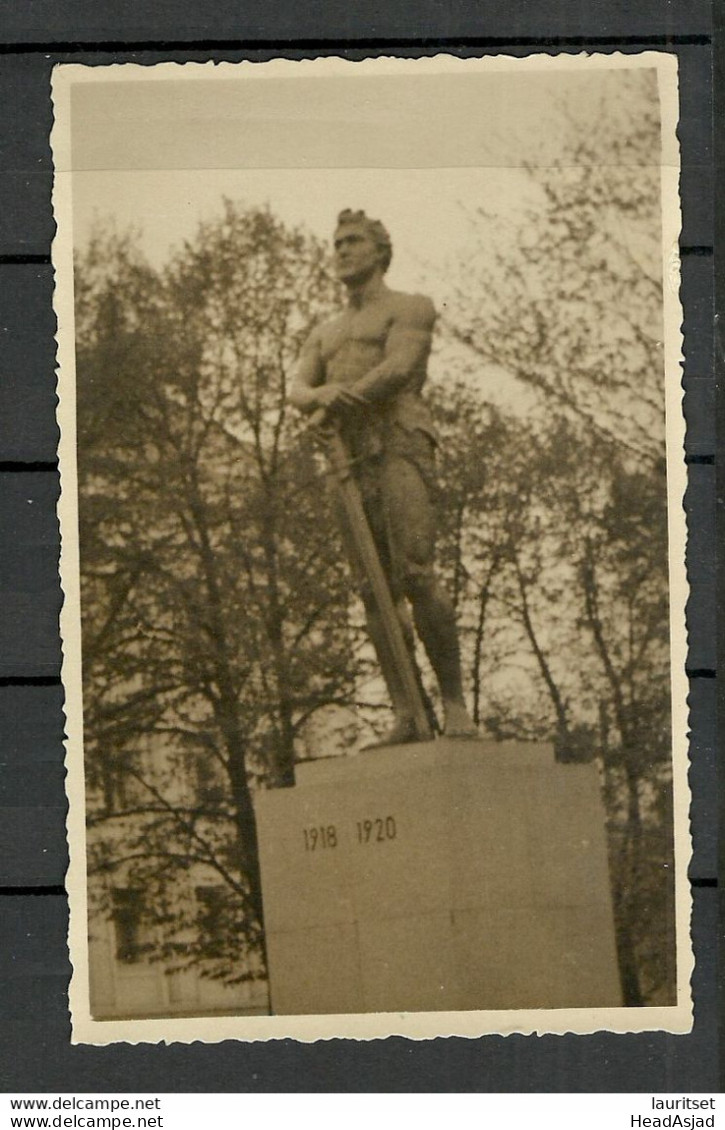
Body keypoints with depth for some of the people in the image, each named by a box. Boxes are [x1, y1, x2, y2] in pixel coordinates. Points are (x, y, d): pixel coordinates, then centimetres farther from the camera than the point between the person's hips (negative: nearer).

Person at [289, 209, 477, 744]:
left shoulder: (411, 308, 11)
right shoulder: (326, 333, 28)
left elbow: (398, 368, -9)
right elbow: (299, 390, 10)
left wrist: (340, 398, -11)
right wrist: (319, 396, -13)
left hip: (401, 443, -6)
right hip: (349, 459, 6)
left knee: (415, 574, -20)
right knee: (376, 590, -3)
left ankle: (456, 707, -19)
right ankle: (404, 718, -7)